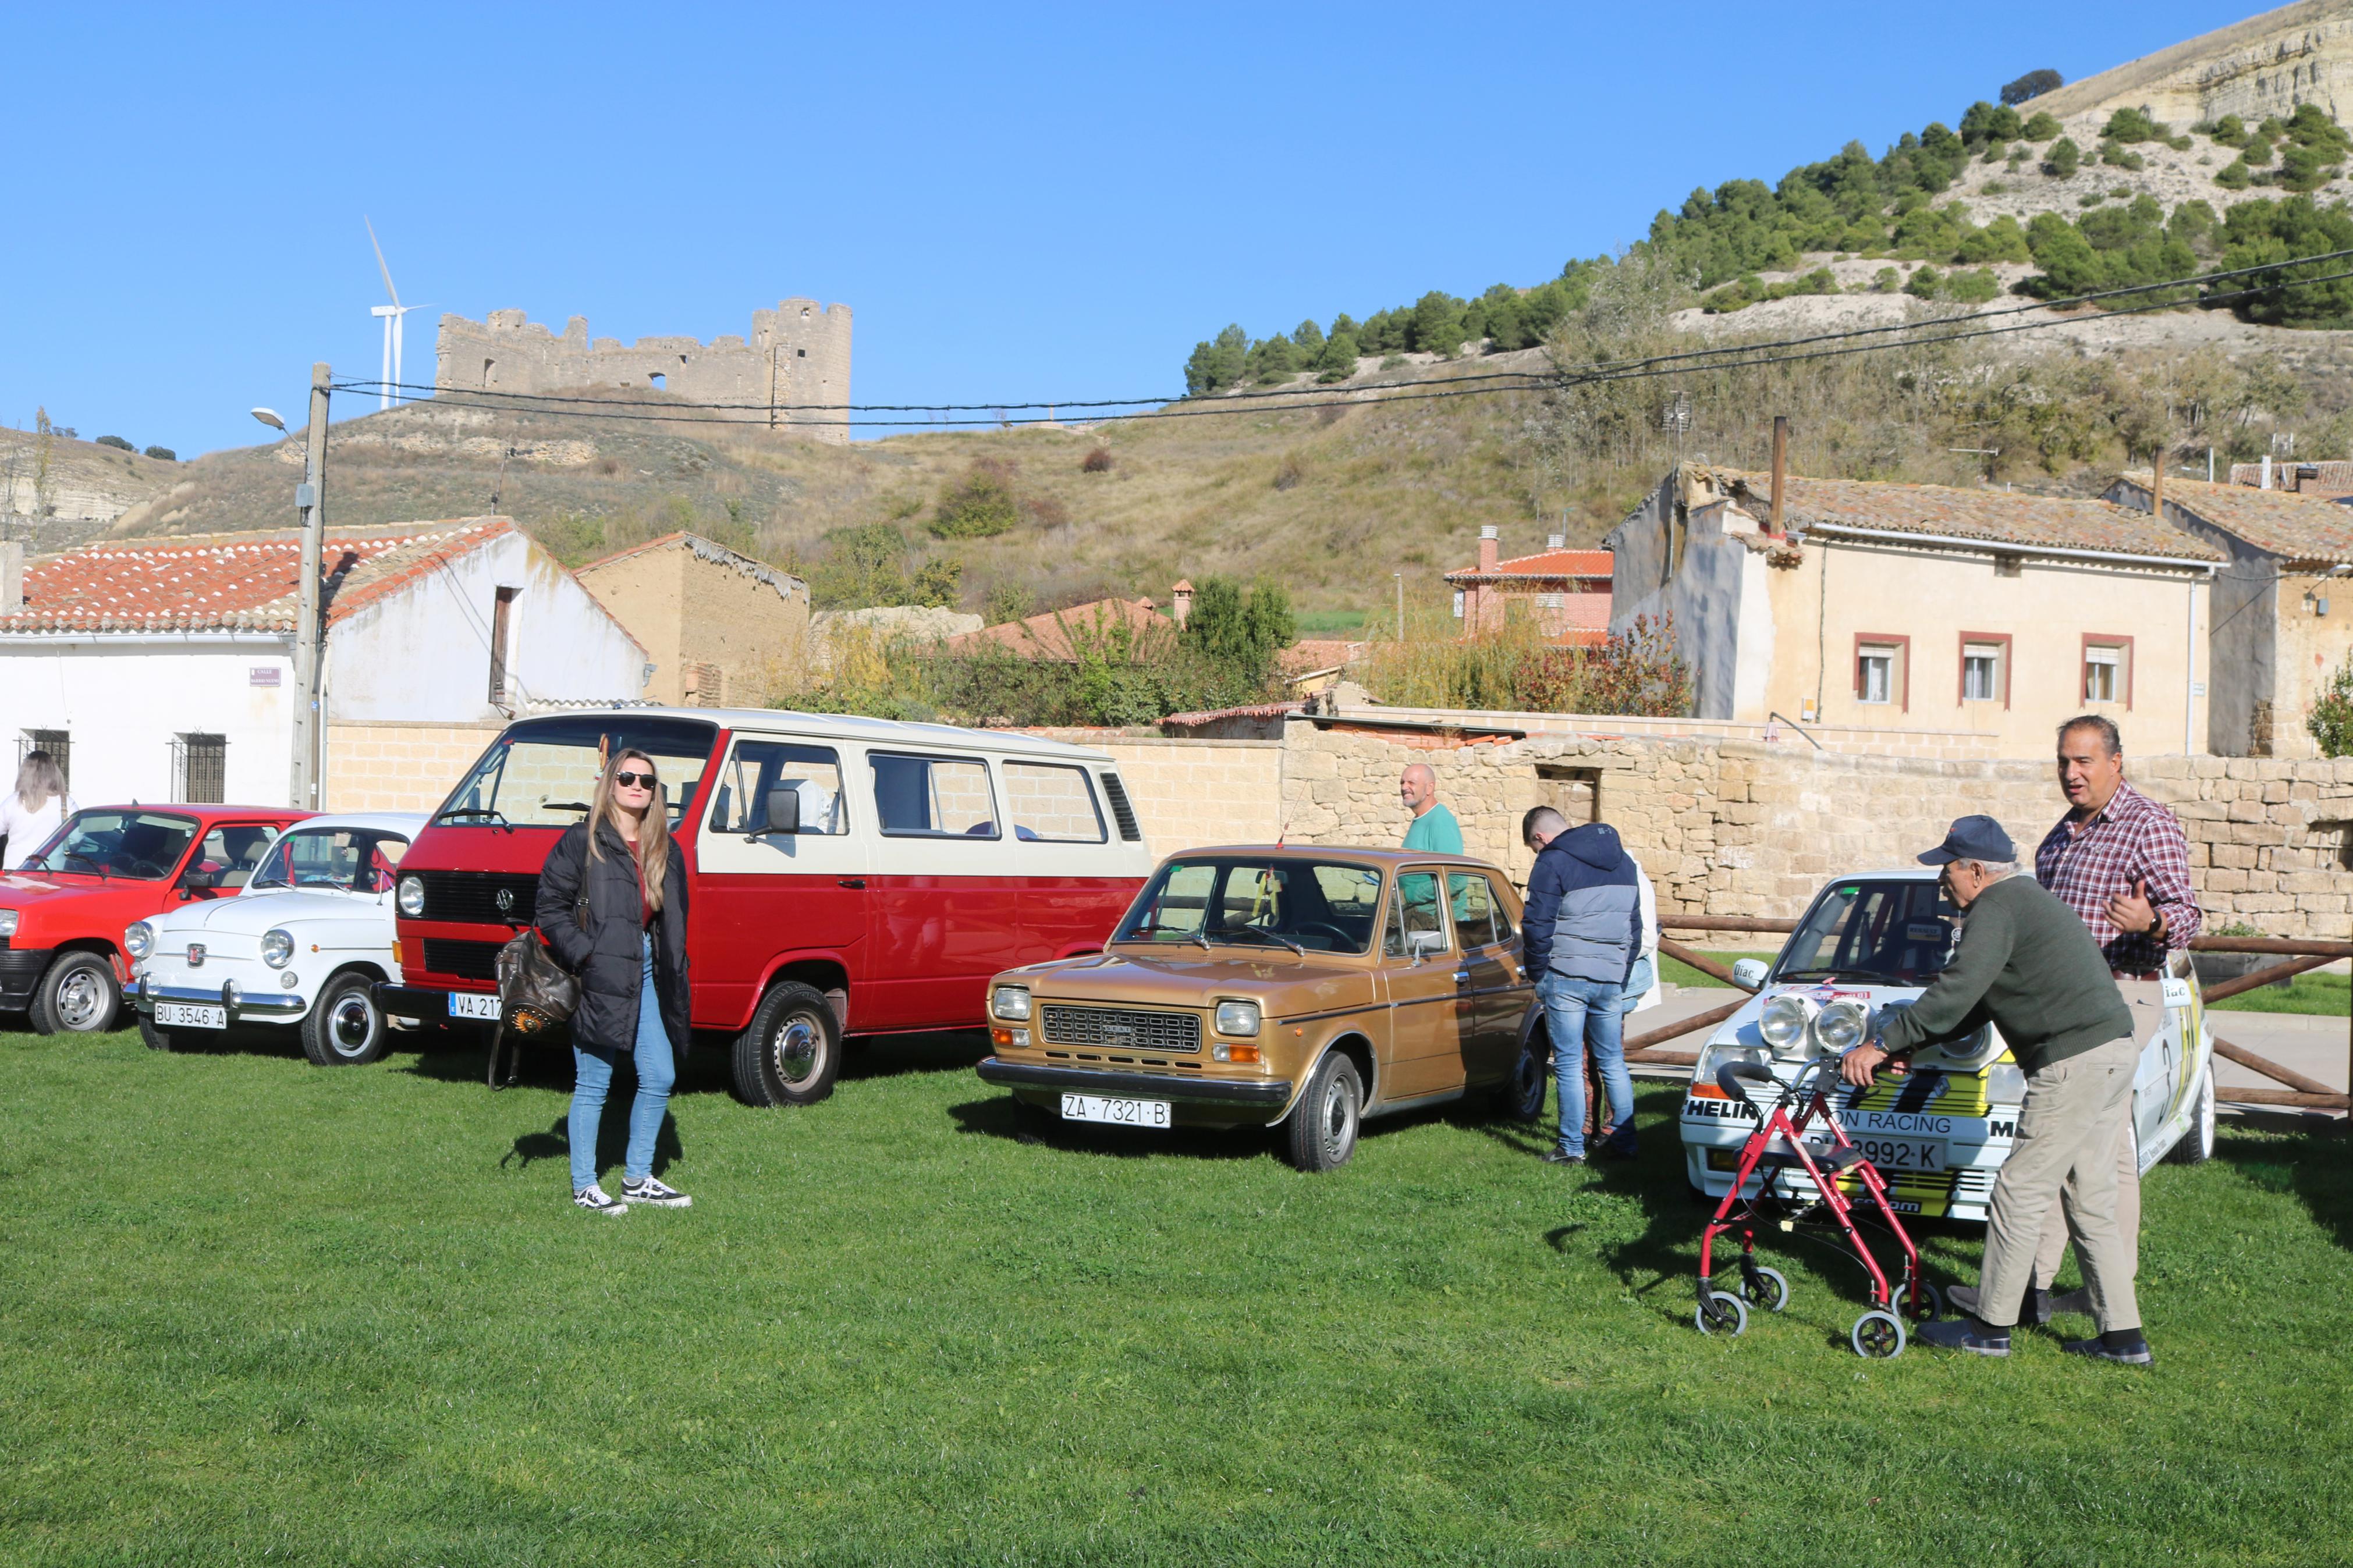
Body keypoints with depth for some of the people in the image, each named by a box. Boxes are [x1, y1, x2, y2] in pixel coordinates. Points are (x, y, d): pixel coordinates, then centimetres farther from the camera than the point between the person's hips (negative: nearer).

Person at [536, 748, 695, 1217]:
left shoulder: (665, 849, 14)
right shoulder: (581, 842, -4)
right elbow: (550, 908, -6)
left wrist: (674, 972, 9)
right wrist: (584, 953, -15)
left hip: (649, 972, 6)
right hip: (600, 977, -6)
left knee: (660, 1078, 7)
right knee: (593, 1084, 1)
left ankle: (638, 1179, 22)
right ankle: (583, 1186, 12)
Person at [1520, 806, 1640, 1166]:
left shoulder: (1553, 863, -8)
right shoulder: (1622, 862, 15)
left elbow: (1537, 925, -11)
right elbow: (1635, 924, 19)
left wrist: (1539, 975, 1)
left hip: (1566, 977, -6)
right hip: (1612, 979, 6)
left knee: (1569, 1064, 0)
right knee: (1613, 1061, 15)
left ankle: (1572, 1147, 2)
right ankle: (1623, 1141, 18)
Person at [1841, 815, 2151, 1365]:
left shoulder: (1998, 907, -11)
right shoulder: (2026, 898, 22)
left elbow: (1956, 994, -20)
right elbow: (1973, 1002, 25)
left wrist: (1883, 1043, -15)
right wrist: (1907, 1045, 21)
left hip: (2073, 1062, -10)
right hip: (2114, 1052, 10)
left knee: (2020, 1193, -3)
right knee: (2092, 1204, 14)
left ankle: (1990, 1326, 4)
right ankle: (2122, 1336, 16)